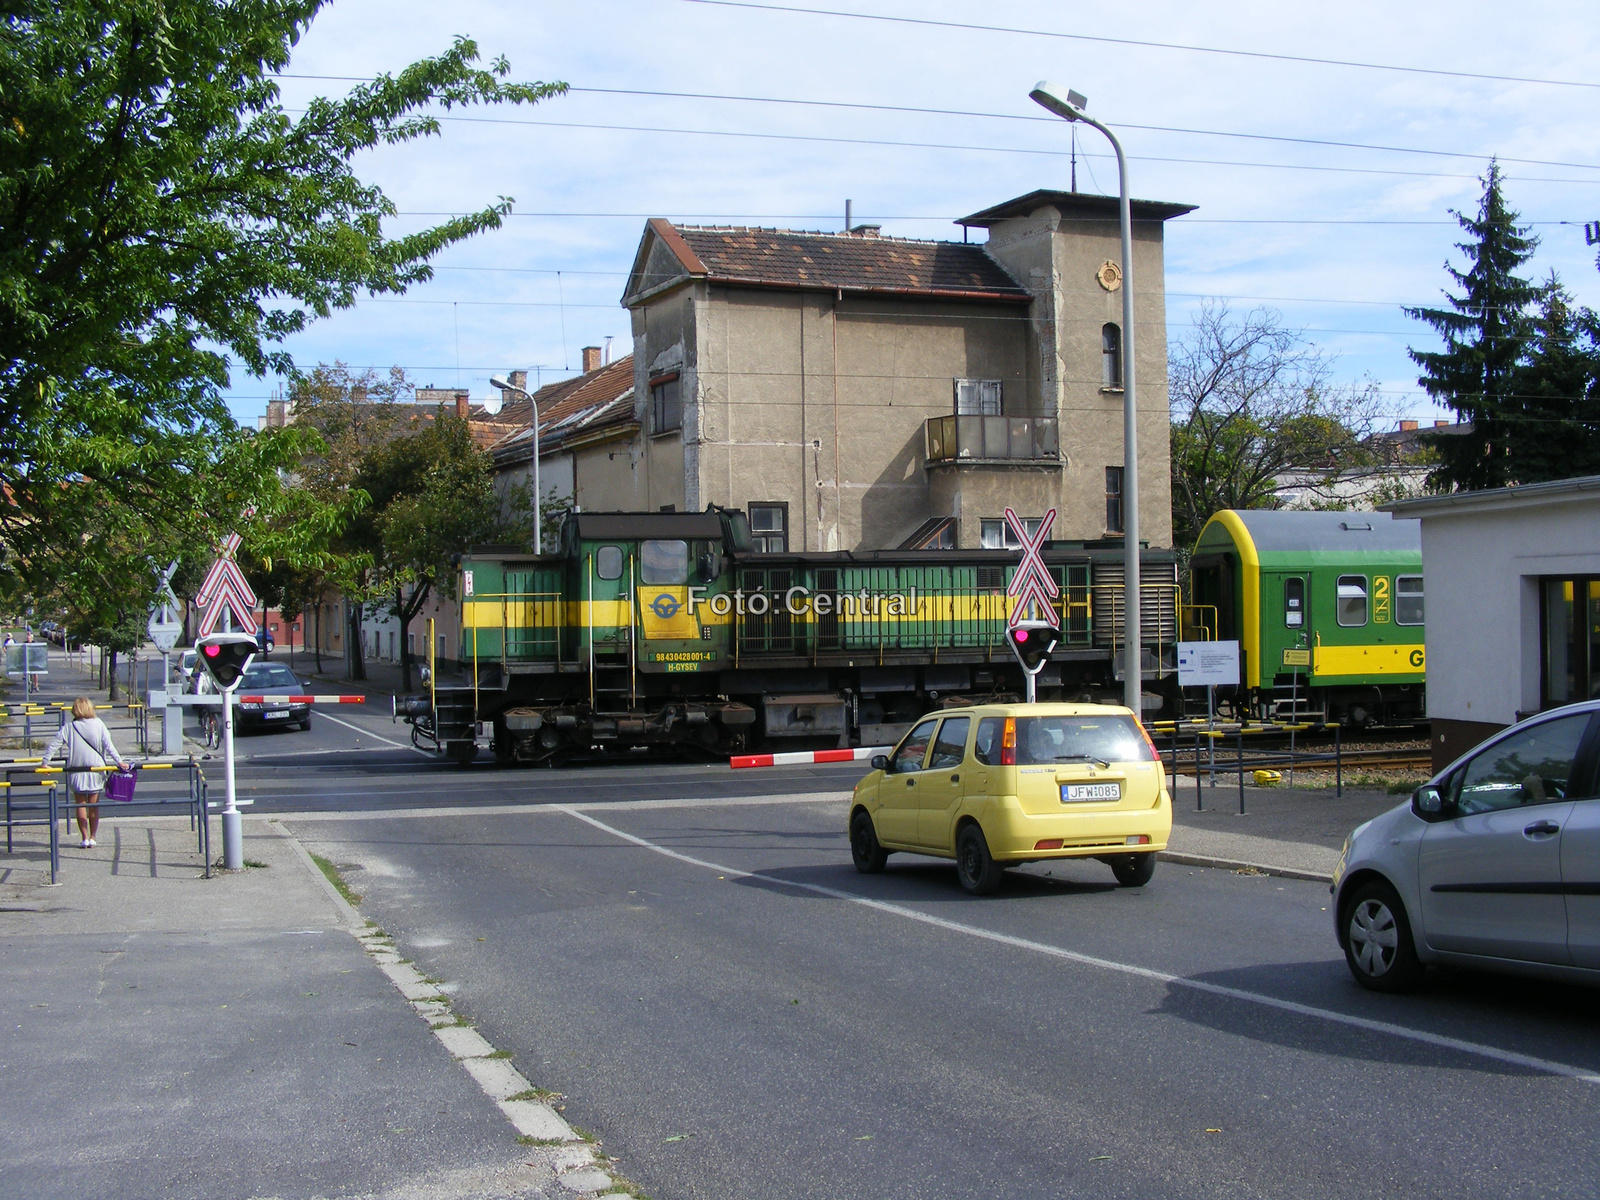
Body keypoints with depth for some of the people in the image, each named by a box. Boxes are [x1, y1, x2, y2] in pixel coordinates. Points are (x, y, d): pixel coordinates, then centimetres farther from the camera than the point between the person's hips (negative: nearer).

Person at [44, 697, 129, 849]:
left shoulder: (68, 728, -3)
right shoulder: (98, 724, -4)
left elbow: (54, 744, -4)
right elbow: (108, 745, -10)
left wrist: (45, 762, 3)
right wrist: (119, 761, -10)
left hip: (76, 771, 0)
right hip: (95, 771, 0)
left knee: (81, 805, 9)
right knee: (94, 806, 10)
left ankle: (85, 838, 5)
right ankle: (92, 838, 12)